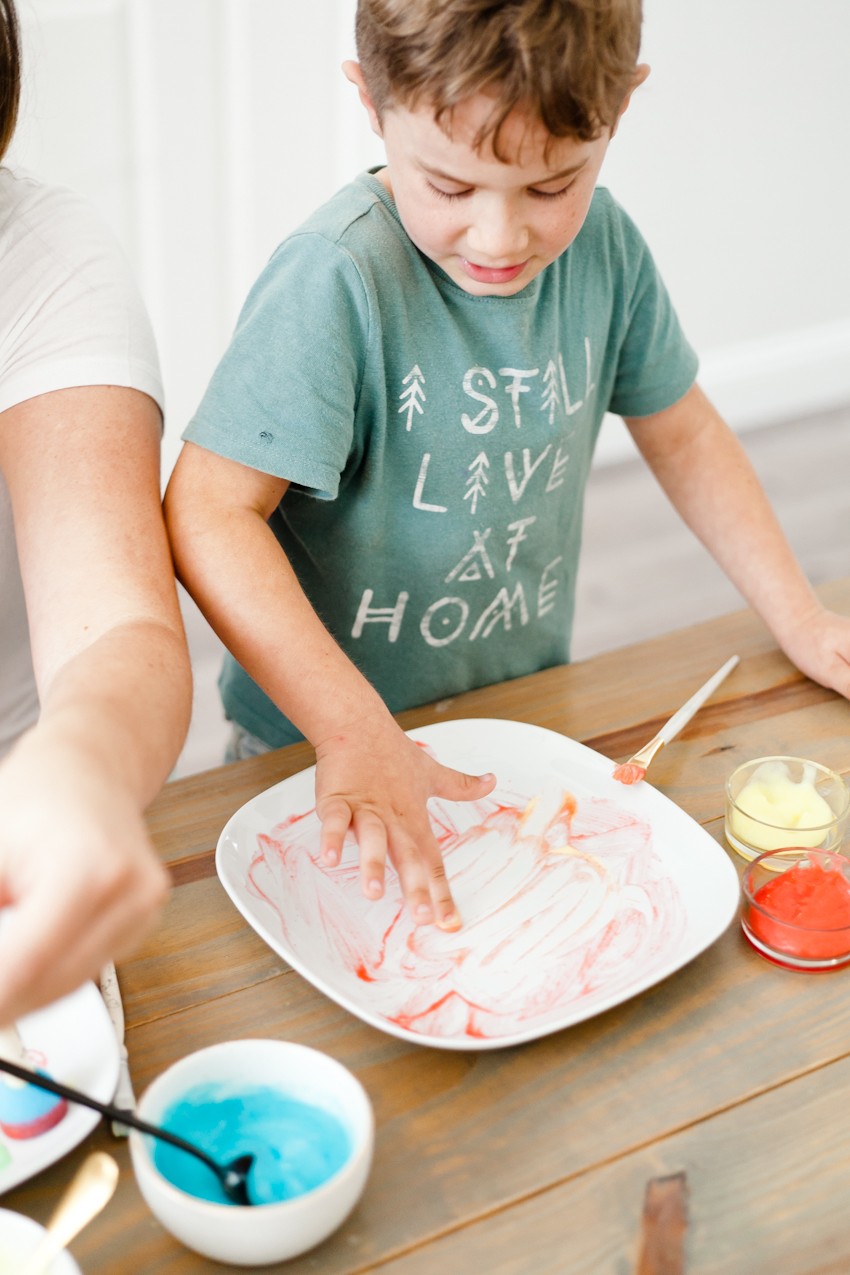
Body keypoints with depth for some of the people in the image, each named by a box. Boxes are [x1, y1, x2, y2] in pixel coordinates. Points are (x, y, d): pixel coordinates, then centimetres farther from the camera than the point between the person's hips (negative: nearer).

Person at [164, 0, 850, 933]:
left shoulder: (603, 244, -8)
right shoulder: (337, 279, -27)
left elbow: (677, 428, 6)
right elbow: (206, 512, -29)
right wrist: (354, 728, -36)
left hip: (527, 710, 5)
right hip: (323, 743, -4)